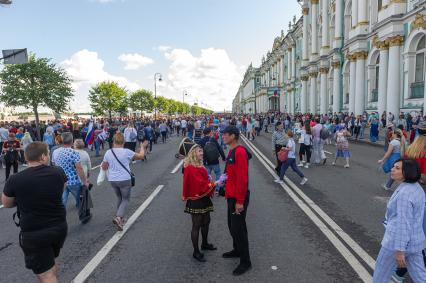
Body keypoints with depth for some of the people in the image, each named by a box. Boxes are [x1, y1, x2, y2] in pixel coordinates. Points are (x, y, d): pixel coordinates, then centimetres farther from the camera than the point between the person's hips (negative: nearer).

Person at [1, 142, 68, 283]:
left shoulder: (14, 180, -17)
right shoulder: (58, 173, -10)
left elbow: (6, 204, 3)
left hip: (33, 234, -4)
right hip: (59, 227, 4)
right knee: (51, 262, 29)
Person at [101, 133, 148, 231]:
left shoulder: (108, 152, -2)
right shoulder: (127, 152, -13)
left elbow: (104, 167, 7)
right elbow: (141, 156, -1)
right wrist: (142, 147, 16)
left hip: (112, 180, 4)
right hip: (124, 179, -4)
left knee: (119, 198, 24)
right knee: (126, 199, 9)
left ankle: (120, 218, 30)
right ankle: (118, 217, -12)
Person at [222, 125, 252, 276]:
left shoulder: (240, 152, -21)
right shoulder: (232, 151, 11)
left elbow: (242, 178, -24)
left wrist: (239, 201, -23)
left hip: (238, 198, -10)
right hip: (231, 196, 10)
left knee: (238, 228, -2)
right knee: (232, 225, 21)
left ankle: (245, 262, 12)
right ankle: (237, 250, 39)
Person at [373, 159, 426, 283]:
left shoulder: (404, 194, -26)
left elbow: (403, 224, -25)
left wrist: (399, 250, -20)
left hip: (398, 241, -9)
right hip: (415, 240, 9)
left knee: (381, 271, 13)